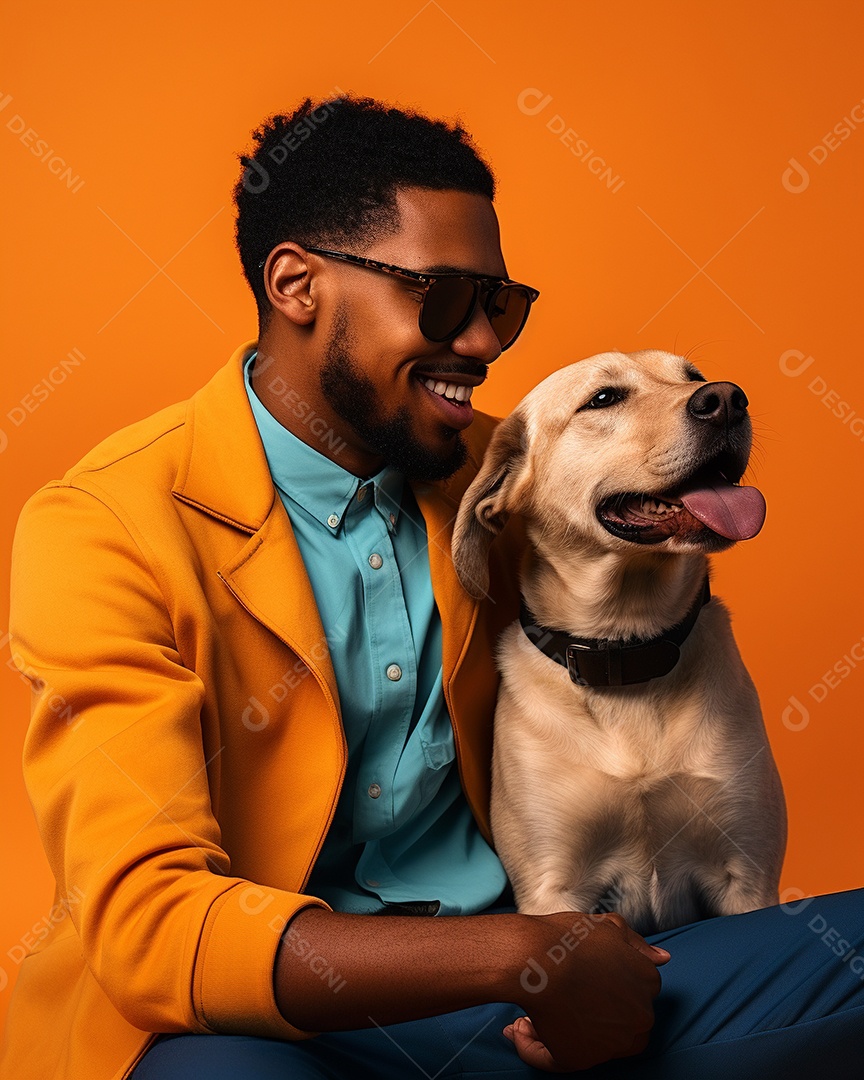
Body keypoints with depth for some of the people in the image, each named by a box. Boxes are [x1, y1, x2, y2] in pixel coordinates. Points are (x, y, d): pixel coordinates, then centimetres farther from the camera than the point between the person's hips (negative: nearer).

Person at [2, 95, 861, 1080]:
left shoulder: (489, 471, 8)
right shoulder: (99, 528, -11)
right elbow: (146, 917, -21)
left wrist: (584, 960, -3)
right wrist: (520, 953, -26)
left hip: (520, 991, 6)